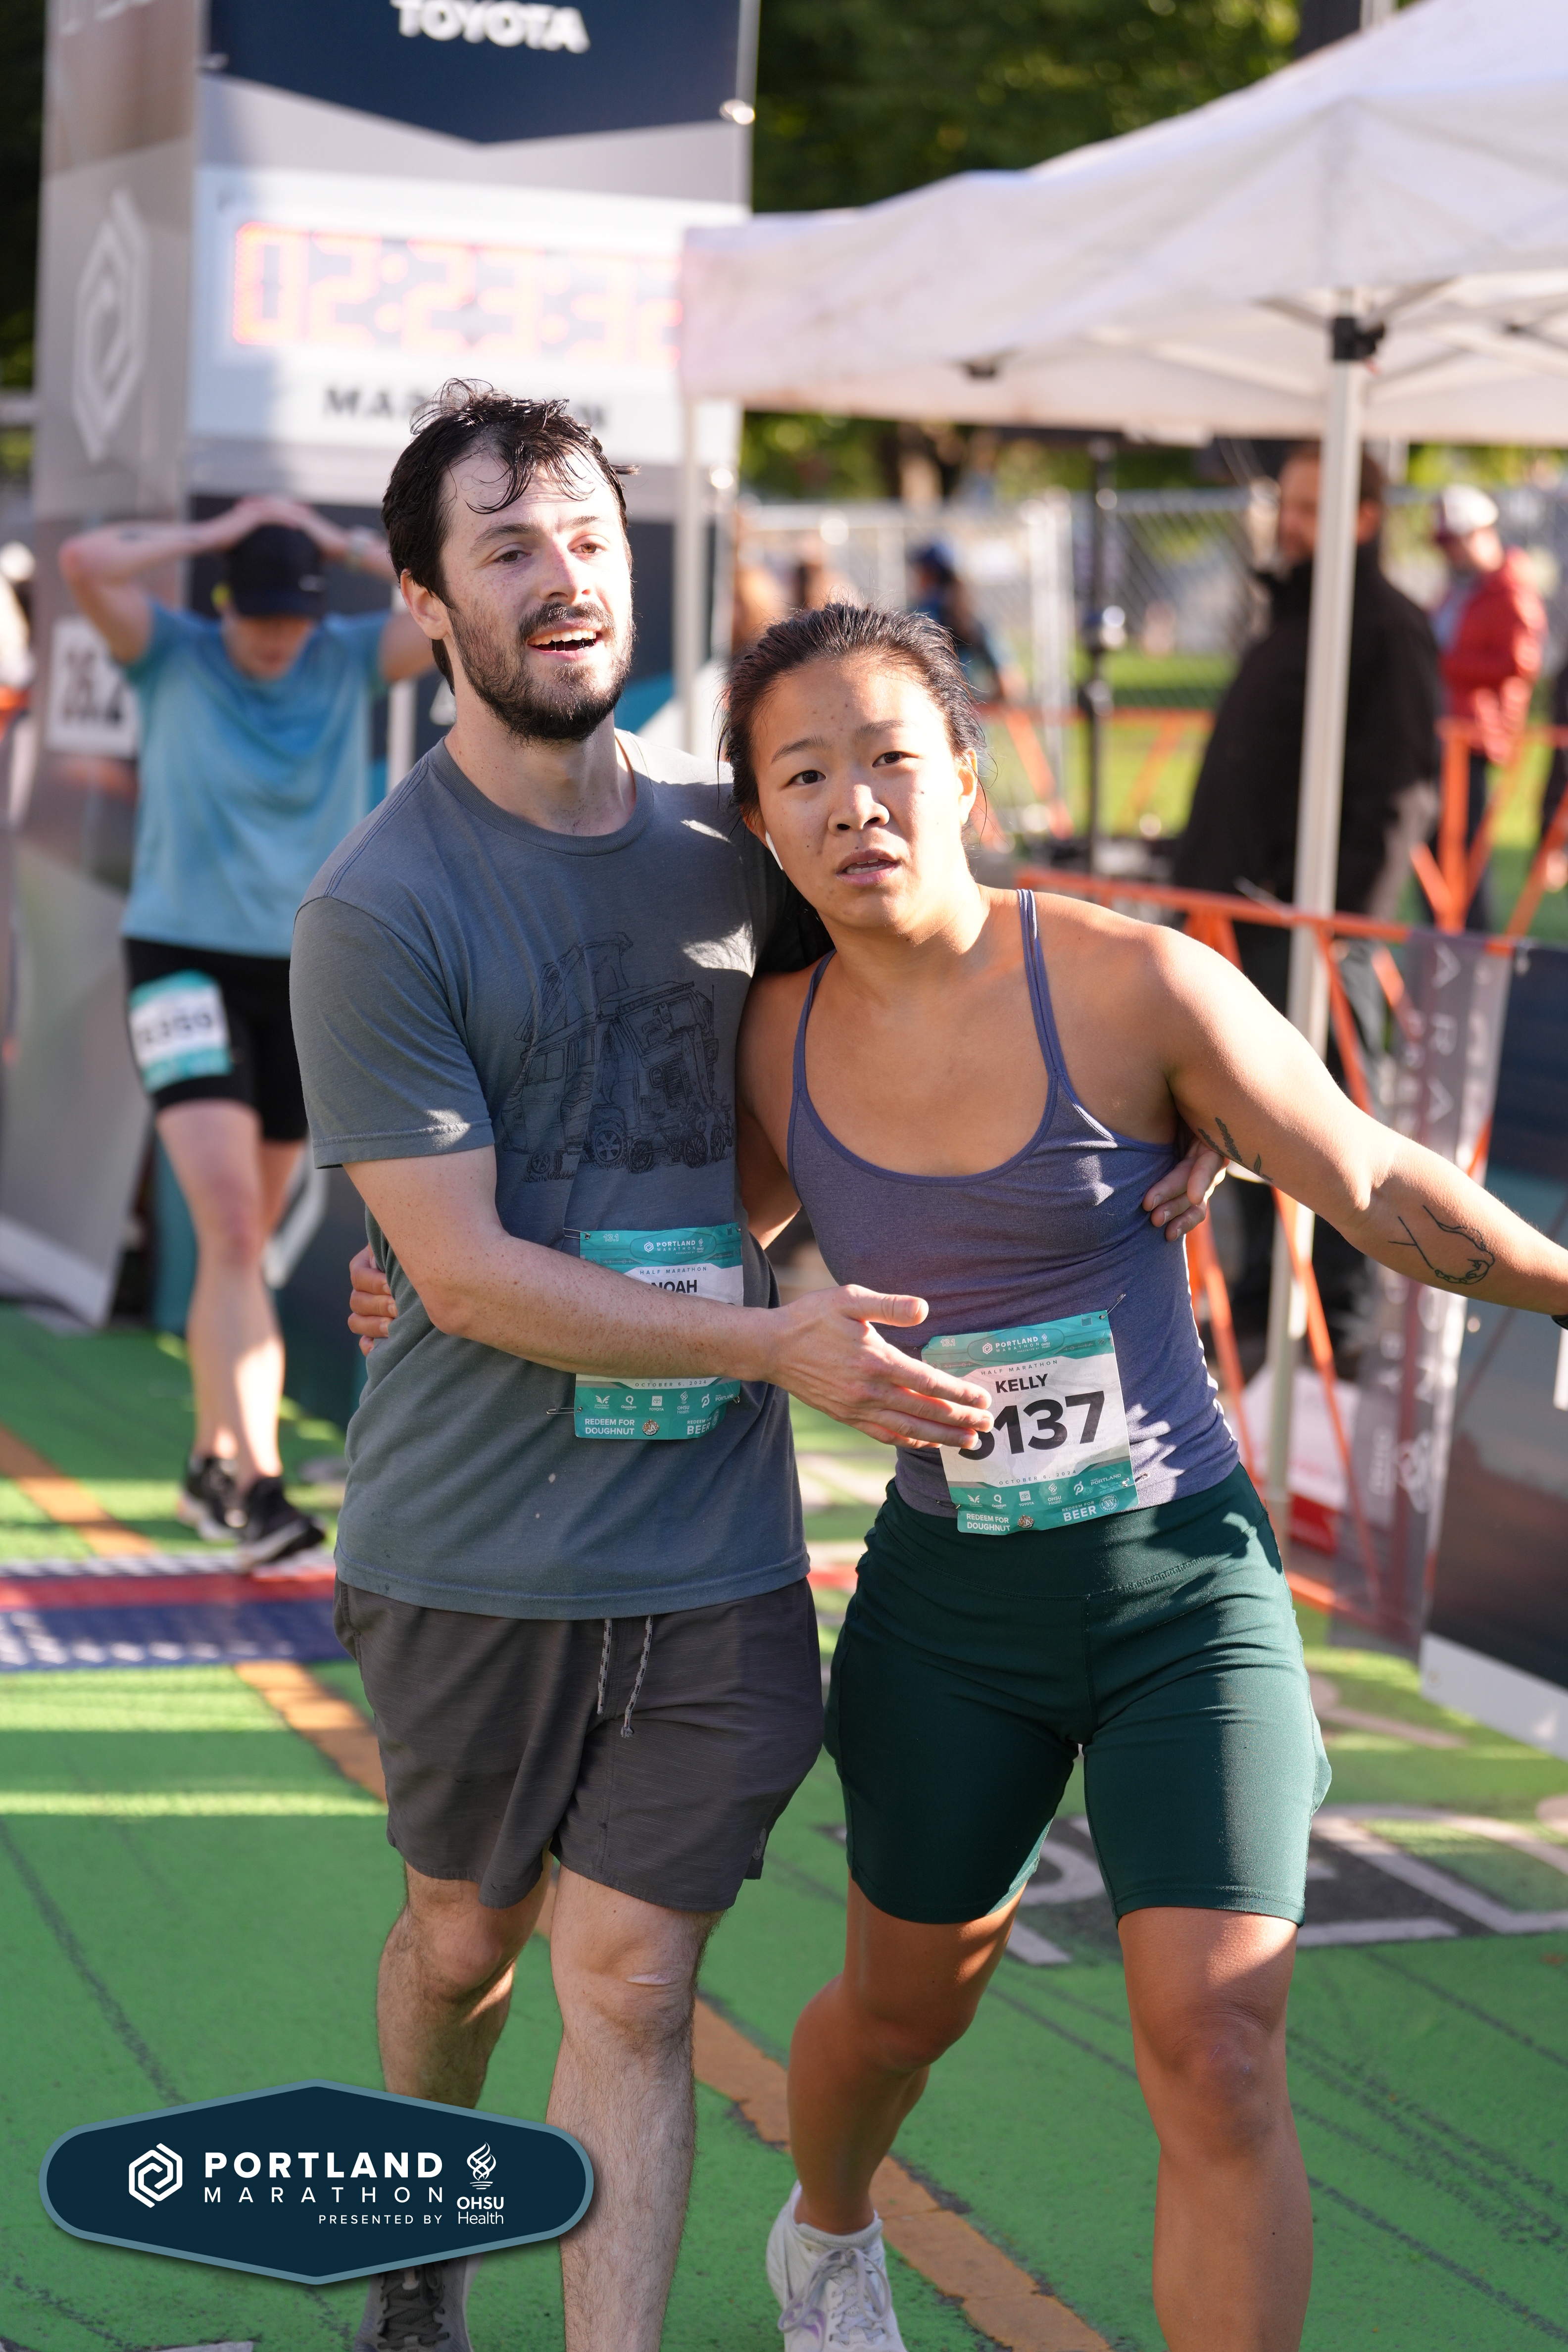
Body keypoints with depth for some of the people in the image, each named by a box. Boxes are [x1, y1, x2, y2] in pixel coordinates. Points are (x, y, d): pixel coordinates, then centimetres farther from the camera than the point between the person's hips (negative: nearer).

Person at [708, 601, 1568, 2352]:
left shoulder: (1133, 986, -17)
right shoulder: (780, 1044, -4)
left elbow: (1376, 1189, -6)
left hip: (1184, 1585, -3)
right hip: (947, 1611, 3)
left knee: (1216, 2062, -12)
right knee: (907, 2006, 21)